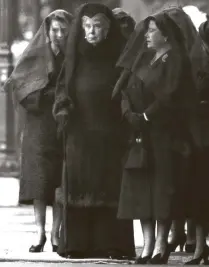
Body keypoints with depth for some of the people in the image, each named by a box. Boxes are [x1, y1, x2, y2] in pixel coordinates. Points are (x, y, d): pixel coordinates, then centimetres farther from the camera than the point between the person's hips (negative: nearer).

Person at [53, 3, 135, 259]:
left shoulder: (119, 57, 1)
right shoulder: (75, 57, 9)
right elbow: (63, 90, 11)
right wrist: (63, 110, -7)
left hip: (110, 134, -2)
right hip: (79, 134, 2)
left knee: (110, 188, -3)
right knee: (79, 188, 0)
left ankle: (112, 245, -1)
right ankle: (77, 244, 2)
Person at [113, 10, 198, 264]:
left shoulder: (176, 61, -5)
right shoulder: (143, 59, 15)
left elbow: (170, 97, -14)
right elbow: (127, 89, 9)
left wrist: (146, 116, -16)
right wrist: (129, 113, -8)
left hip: (166, 131, -7)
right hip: (141, 133, 7)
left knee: (163, 184, -7)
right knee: (141, 186, 2)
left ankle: (161, 243, -5)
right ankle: (148, 243, 4)